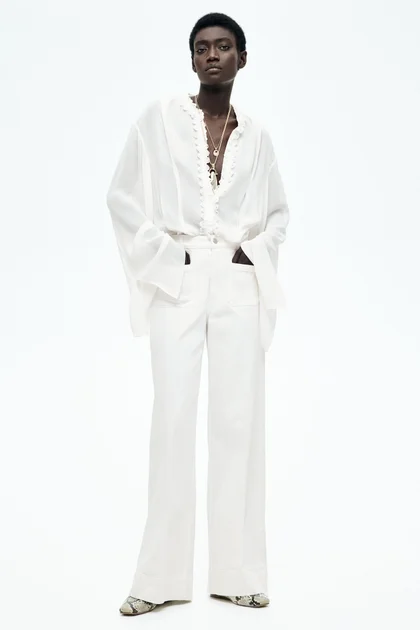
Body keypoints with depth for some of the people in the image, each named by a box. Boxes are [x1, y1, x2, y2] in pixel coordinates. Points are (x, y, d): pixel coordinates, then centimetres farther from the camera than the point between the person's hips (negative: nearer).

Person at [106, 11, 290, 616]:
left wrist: (252, 252, 0)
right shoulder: (159, 118, 4)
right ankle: (161, 575, 3)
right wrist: (165, 255, -6)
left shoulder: (256, 135, 11)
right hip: (177, 283, -2)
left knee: (240, 420, 0)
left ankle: (238, 571, 9)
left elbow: (278, 212, 19)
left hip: (240, 286, 2)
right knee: (173, 419, -5)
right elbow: (122, 197, 3)